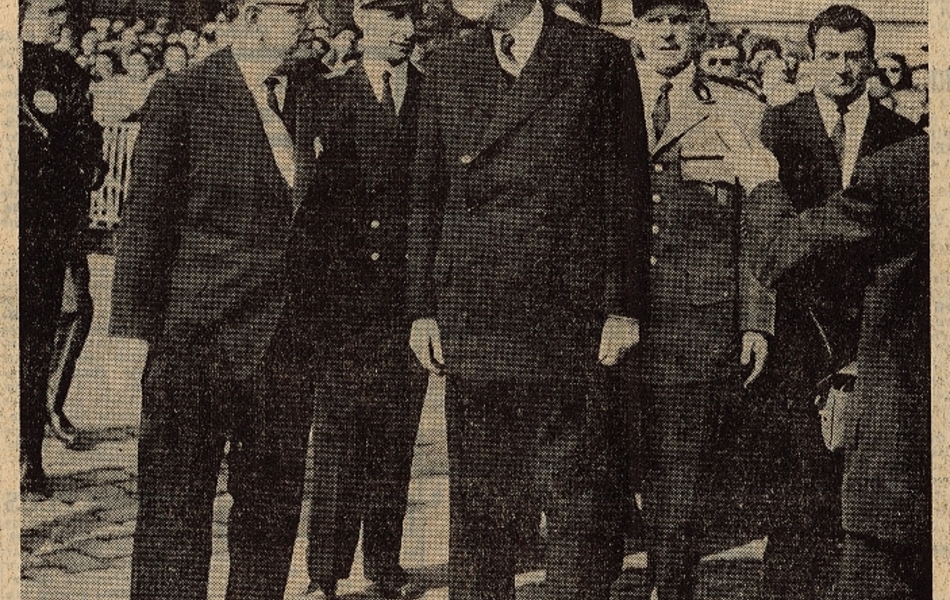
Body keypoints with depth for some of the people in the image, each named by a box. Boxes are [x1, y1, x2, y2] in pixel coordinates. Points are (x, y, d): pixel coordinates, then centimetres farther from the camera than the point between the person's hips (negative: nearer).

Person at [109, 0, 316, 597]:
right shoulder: (183, 97, -5)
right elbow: (145, 218, -5)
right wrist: (133, 329, -9)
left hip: (287, 340, 5)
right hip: (199, 341, -5)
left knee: (273, 512, 12)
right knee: (176, 509, 2)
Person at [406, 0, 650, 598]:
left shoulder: (602, 57, 3)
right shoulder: (448, 65, 12)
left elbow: (628, 191, 1)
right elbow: (426, 193, 13)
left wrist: (623, 306, -5)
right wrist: (423, 308, 6)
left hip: (573, 319, -2)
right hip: (473, 319, 3)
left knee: (581, 500, 1)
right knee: (477, 499, 7)